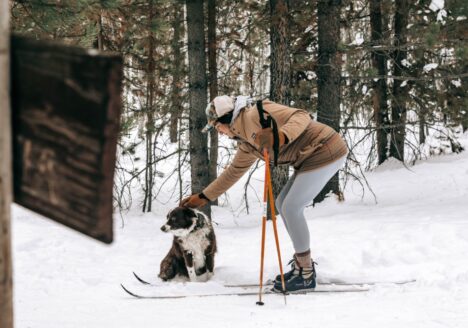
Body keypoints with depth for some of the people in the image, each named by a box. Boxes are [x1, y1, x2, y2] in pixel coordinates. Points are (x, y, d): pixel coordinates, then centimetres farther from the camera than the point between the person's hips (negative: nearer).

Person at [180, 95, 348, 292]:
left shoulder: (256, 114, -15)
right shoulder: (247, 143, 15)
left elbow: (301, 116, -23)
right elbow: (233, 172, 28)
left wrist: (281, 136, -43)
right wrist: (204, 197, 30)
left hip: (326, 152, -10)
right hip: (311, 157, 10)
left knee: (291, 208, -8)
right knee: (283, 204, 15)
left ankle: (306, 275, 2)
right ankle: (302, 265, 23)